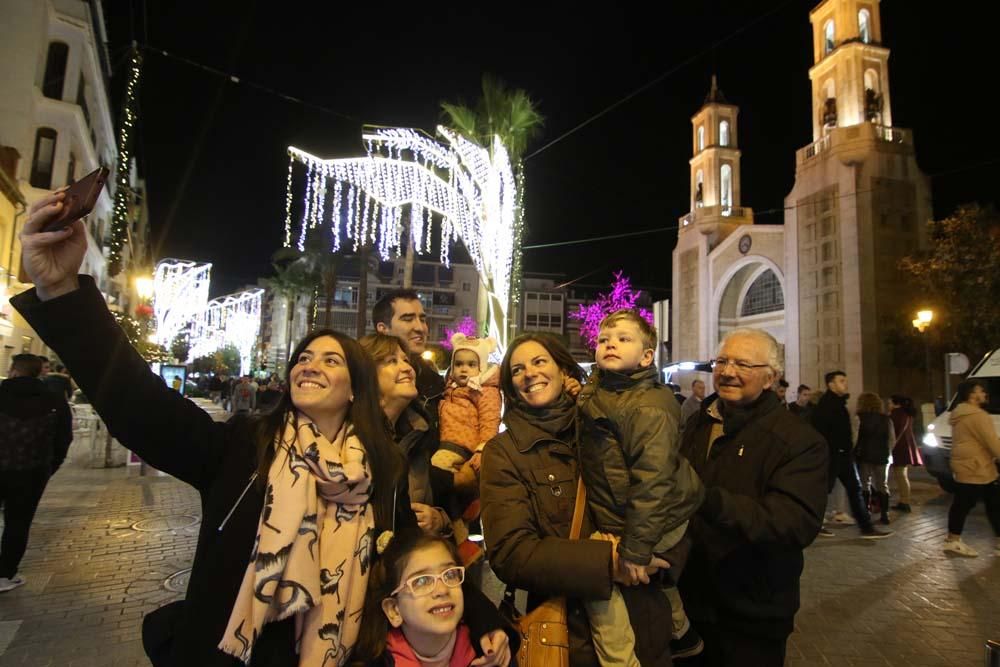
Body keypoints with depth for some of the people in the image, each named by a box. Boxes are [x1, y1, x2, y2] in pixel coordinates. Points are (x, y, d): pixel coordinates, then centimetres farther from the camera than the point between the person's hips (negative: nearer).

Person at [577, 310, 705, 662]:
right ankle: (682, 634, 53)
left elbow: (653, 481, -29)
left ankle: (618, 659, 9)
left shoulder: (649, 408, -26)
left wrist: (636, 549, -26)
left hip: (654, 520, -9)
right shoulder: (596, 391, 1)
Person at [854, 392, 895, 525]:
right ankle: (884, 515, 8)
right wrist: (887, 452, 16)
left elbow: (855, 438, -13)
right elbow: (892, 439, 6)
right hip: (882, 456, 3)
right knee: (882, 486, 12)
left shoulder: (860, 418, -7)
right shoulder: (886, 419, 5)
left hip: (864, 456, -3)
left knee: (864, 485, 6)